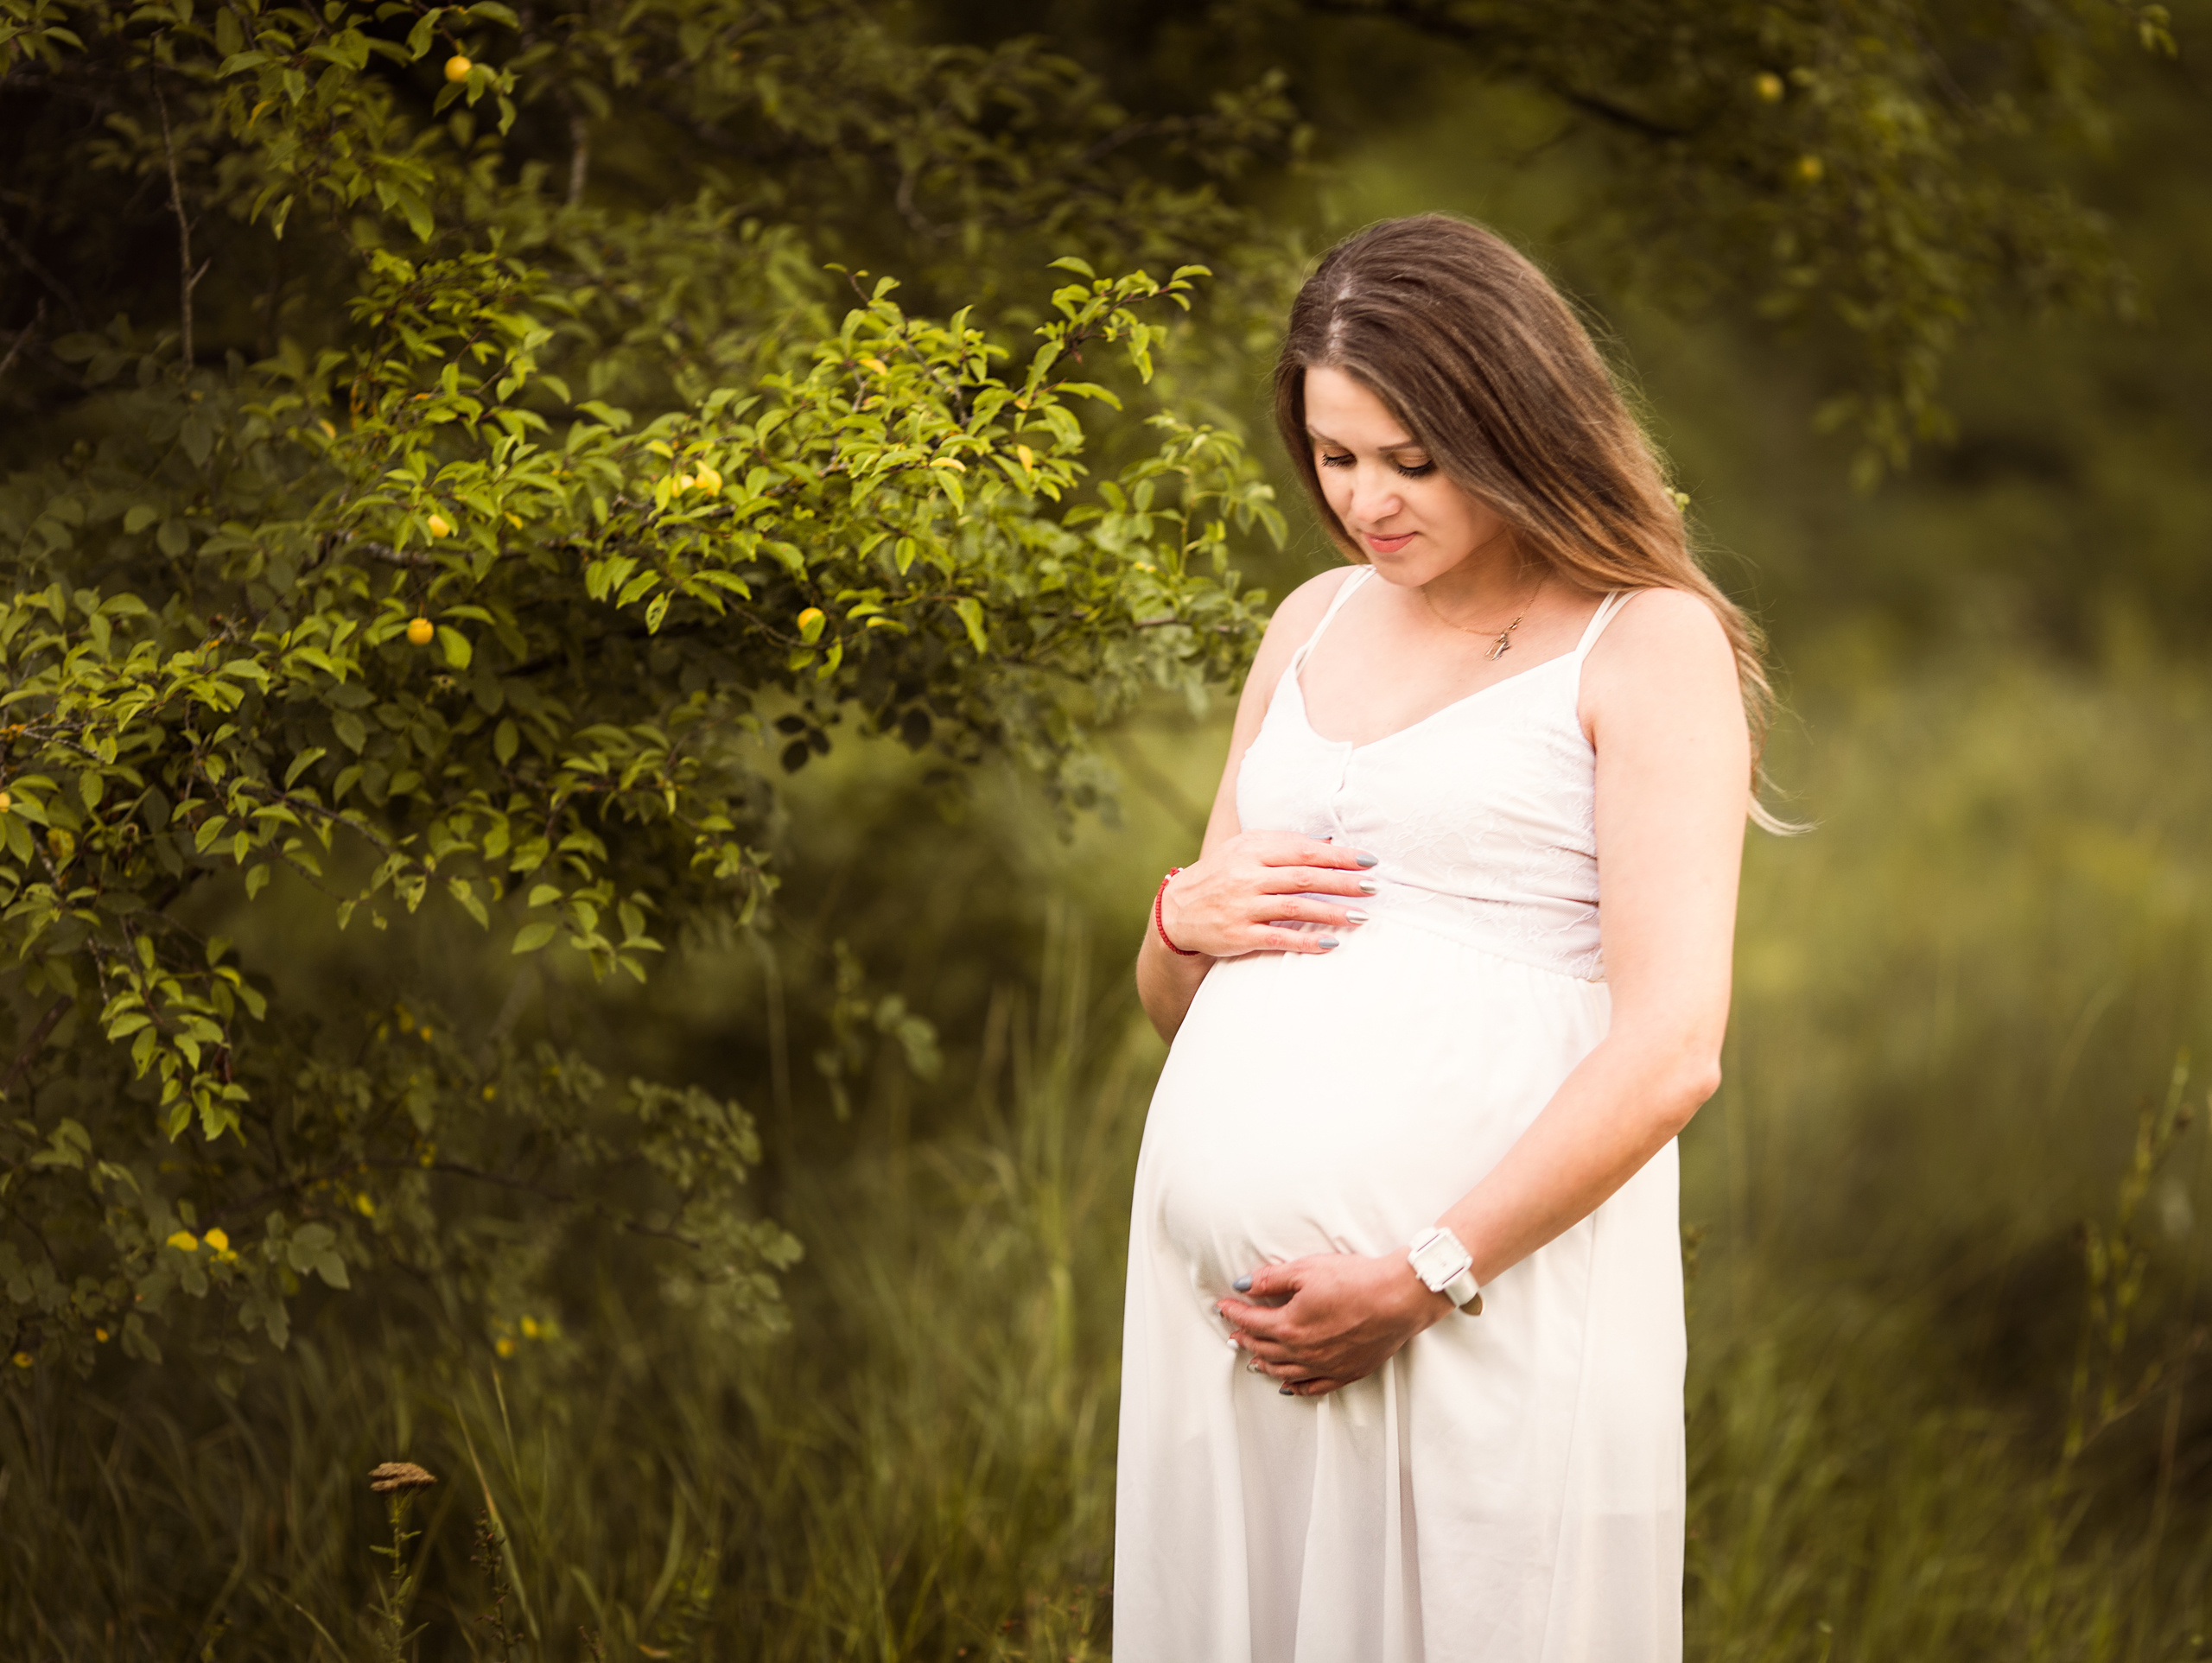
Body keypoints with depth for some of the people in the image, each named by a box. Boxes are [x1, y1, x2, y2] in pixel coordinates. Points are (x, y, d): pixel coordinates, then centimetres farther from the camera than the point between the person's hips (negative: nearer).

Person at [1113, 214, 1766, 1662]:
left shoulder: (1647, 645, 0)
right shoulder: (1315, 623, 19)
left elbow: (1672, 1050, -11)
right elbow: (1175, 1012, 25)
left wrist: (1424, 1277, -16)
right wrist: (1184, 924, 2)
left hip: (1486, 1304, -5)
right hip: (1219, 1296, 6)